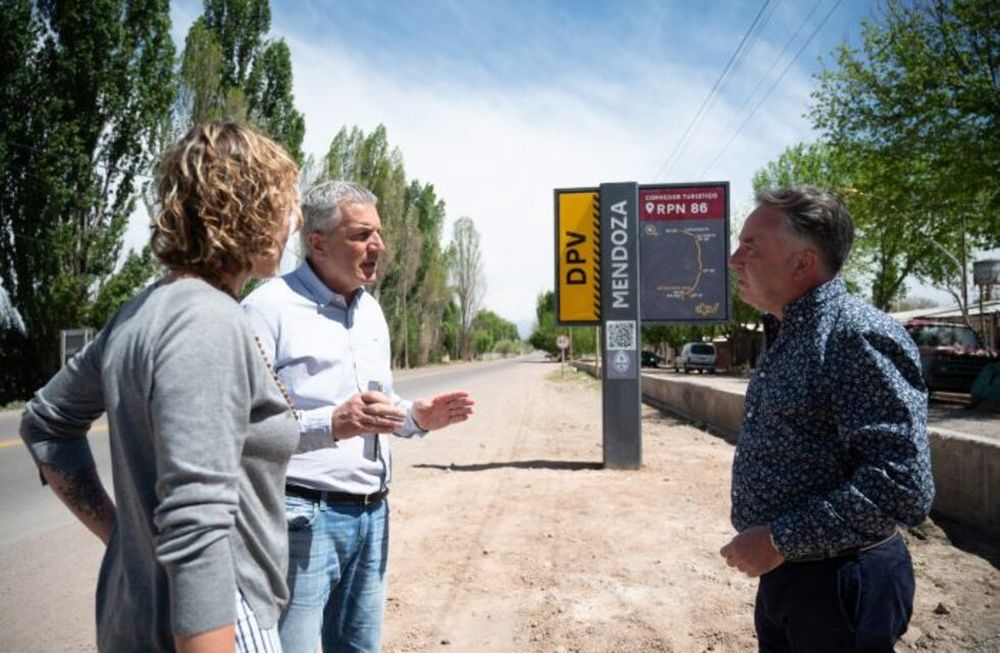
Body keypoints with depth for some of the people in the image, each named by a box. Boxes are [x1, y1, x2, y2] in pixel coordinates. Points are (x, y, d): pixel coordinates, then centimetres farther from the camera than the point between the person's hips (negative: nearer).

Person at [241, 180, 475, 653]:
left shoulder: (371, 310, 13)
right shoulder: (269, 306, -13)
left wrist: (416, 417, 2)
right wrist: (331, 424, -30)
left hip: (372, 512, 7)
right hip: (303, 516, -7)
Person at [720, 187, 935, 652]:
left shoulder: (859, 336, -21)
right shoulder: (786, 337, 9)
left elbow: (903, 487, -28)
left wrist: (781, 540, -24)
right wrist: (774, 545, 16)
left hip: (839, 586, -8)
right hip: (782, 570, 9)